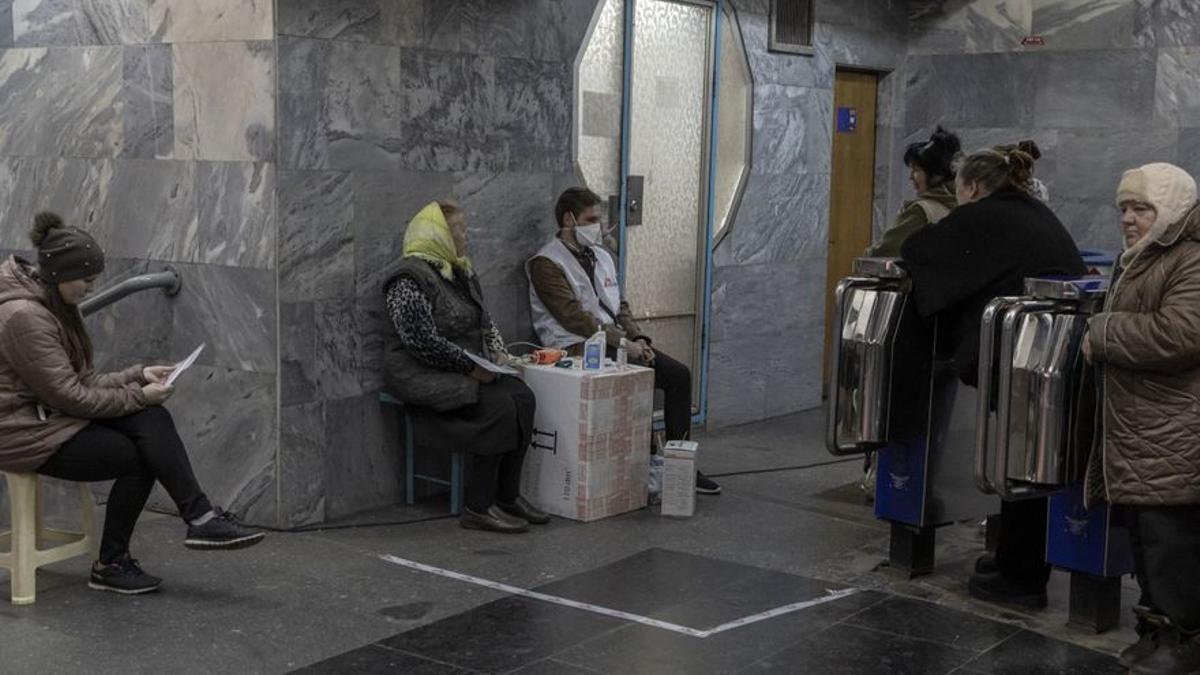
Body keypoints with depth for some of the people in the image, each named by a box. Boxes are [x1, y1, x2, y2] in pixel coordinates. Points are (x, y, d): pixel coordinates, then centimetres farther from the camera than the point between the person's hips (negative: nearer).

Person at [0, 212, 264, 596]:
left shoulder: (56, 306, 11)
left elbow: (83, 380, 11)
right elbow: (69, 396, -21)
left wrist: (139, 376, -3)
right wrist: (138, 396, -14)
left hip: (54, 417, 8)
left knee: (153, 420, -13)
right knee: (137, 458, -16)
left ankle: (200, 518, -17)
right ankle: (111, 565, -4)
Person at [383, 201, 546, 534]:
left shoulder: (461, 272, 15)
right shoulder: (410, 278, -14)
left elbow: (484, 322, 25)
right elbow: (421, 342, -22)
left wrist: (498, 352, 7)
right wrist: (469, 366, -20)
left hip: (466, 369, 9)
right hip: (424, 375, -9)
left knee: (522, 397, -13)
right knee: (498, 407, -26)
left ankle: (508, 495, -5)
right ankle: (478, 509, -18)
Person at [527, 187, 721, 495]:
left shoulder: (602, 256, 19)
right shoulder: (546, 263, -7)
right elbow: (573, 316, -17)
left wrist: (638, 338, -2)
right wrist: (622, 342, -20)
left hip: (614, 341, 8)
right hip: (576, 347, -8)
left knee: (679, 374, -6)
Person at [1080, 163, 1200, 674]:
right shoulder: (1137, 260, 18)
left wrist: (1102, 333, -15)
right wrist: (1102, 335, 14)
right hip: (1136, 427, 10)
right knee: (1143, 531, 13)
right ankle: (1155, 625, 22)